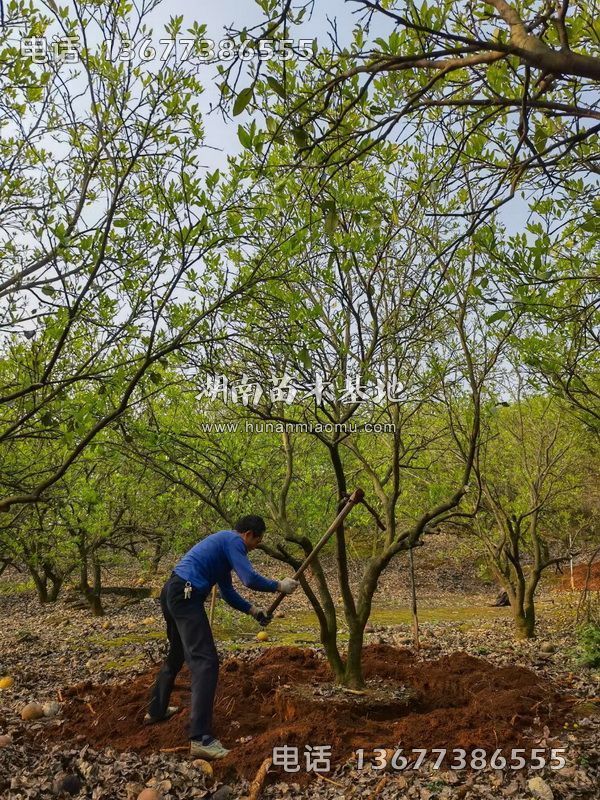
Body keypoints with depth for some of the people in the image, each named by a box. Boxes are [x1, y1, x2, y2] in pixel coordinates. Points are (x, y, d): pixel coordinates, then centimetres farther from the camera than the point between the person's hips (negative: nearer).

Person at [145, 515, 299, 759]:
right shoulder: (233, 541, -4)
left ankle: (156, 710, 42)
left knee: (176, 655, 28)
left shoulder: (224, 543, 25)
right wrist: (280, 586, -1)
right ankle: (201, 738, -19)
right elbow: (250, 579, -17)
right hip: (185, 596, -11)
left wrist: (253, 610, 22)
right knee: (205, 661, -14)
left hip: (172, 594, 11)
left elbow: (228, 592, 28)